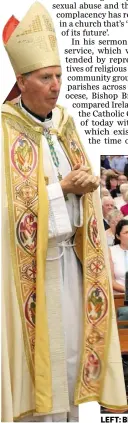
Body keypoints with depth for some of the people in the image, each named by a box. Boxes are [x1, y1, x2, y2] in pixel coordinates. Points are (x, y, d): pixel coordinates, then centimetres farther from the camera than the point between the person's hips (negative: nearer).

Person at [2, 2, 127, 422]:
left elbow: (84, 186, 15)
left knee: (73, 348, 10)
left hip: (70, 257, 6)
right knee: (37, 353, 1)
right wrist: (62, 188, -17)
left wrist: (84, 185, -6)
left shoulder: (65, 124, 8)